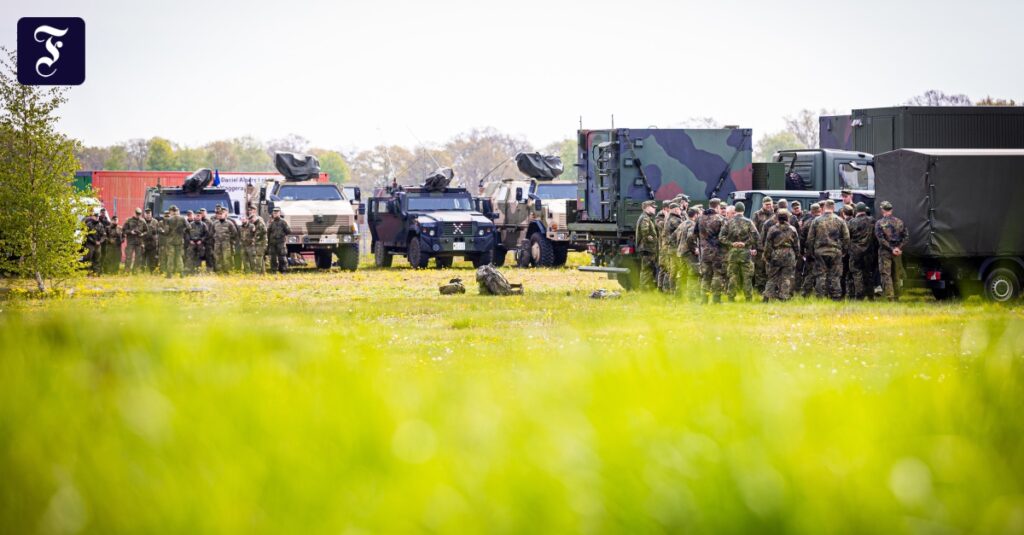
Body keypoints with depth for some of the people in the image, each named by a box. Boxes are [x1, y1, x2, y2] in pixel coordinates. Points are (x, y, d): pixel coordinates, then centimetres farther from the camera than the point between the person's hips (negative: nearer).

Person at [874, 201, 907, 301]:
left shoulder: (879, 223, -6)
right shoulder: (899, 222, 5)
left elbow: (881, 239, -13)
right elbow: (905, 236, 1)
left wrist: (892, 249, -11)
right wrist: (899, 247, -5)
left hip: (885, 251, -4)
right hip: (897, 252, 4)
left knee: (886, 275, -2)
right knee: (896, 275, 13)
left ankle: (890, 297, -10)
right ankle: (896, 297, 17)